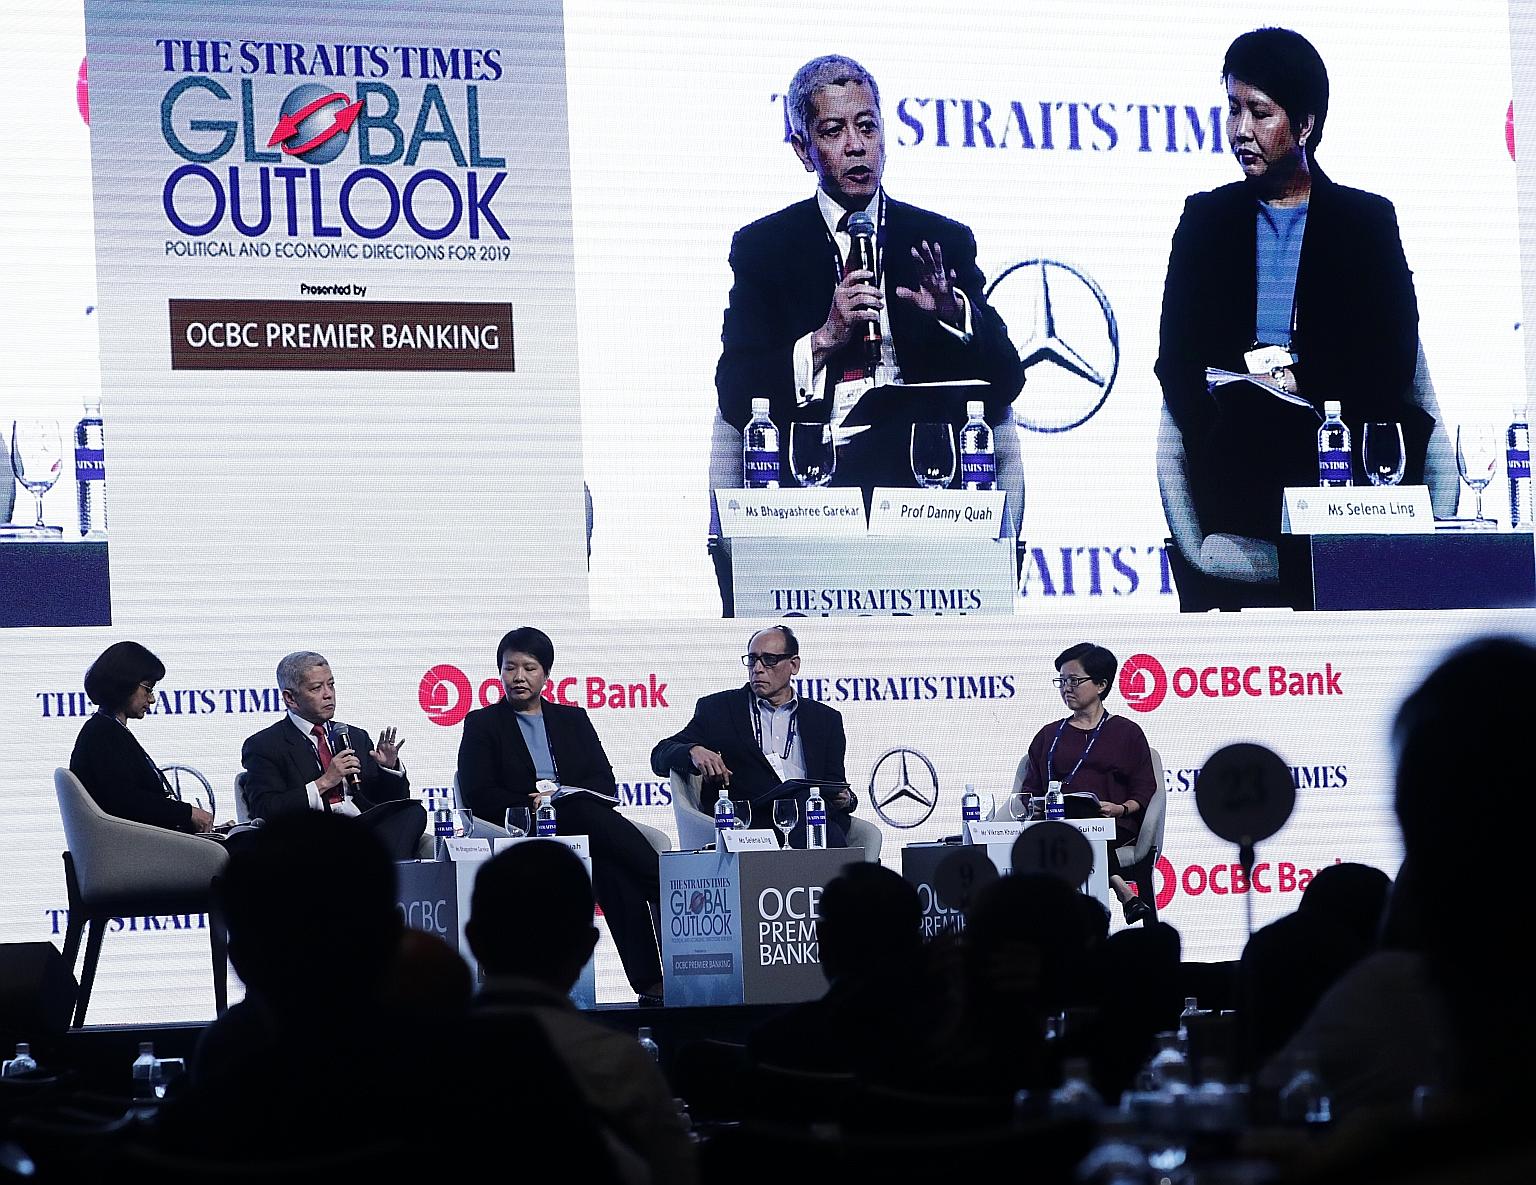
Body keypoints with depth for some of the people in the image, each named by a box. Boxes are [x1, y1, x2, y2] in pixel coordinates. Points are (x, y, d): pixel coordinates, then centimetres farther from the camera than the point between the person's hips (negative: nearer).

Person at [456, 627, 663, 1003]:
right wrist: (532, 807, -14)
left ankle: (649, 980, -42)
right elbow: (479, 796, 2)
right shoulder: (482, 724, 16)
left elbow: (605, 783, 12)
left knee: (614, 866, -34)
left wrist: (557, 798, -9)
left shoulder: (572, 719, 25)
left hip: (583, 829, 3)